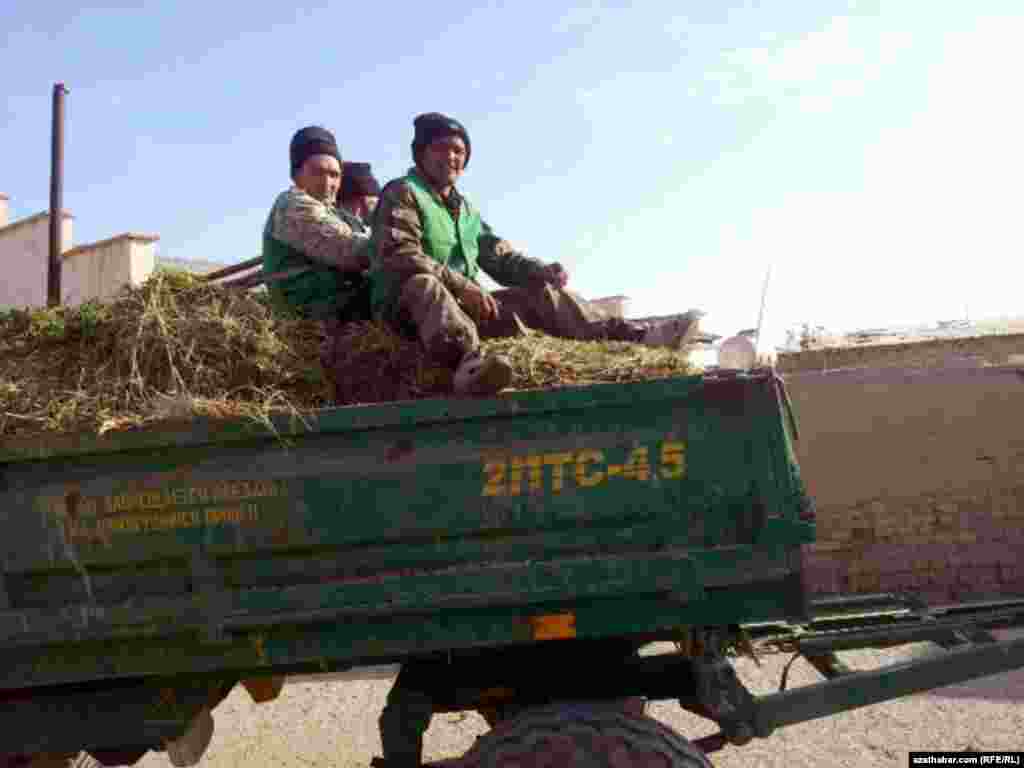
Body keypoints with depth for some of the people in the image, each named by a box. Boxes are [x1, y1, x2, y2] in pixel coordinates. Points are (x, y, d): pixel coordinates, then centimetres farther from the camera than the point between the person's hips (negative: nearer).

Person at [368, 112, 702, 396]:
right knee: (425, 285, -41)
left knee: (540, 293, 1)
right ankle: (469, 362, -73)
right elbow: (399, 256, -19)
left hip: (461, 302, 7)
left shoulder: (465, 209, 21)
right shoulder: (402, 193, -3)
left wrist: (541, 270, -4)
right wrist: (462, 285, -29)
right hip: (406, 303, -7)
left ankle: (637, 337, -10)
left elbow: (500, 256, 18)